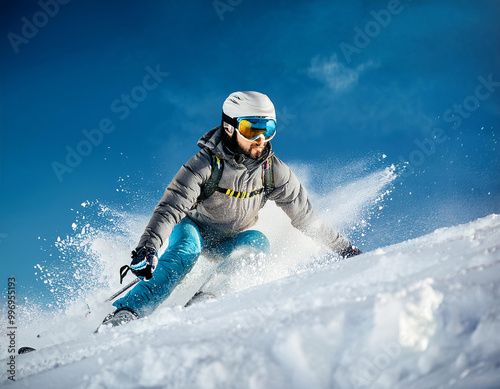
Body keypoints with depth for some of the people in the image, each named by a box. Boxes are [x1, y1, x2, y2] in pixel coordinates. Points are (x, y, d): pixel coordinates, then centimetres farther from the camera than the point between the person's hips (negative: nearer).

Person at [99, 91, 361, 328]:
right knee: (185, 251, -34)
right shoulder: (207, 164, -25)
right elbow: (170, 208, -32)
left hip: (231, 241, 3)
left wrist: (344, 249, -1)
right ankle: (125, 313, -37)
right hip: (194, 228, -3)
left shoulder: (274, 172, -15)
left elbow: (306, 218, -5)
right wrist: (147, 248, -47)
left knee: (257, 241, -28)